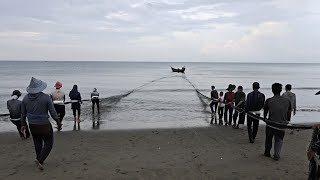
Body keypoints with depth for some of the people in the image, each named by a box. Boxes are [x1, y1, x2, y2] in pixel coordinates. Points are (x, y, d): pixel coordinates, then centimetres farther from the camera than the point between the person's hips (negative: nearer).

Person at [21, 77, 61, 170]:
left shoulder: (26, 98, -3)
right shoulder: (46, 98, -18)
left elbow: (23, 113, 5)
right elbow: (52, 112, -14)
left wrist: (23, 124, 18)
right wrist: (58, 121, 1)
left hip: (32, 125, 5)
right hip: (44, 125, -5)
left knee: (37, 143, 22)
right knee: (48, 144, 9)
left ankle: (40, 160, 35)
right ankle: (40, 160, -6)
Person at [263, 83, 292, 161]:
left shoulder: (269, 101, -11)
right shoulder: (287, 101, -4)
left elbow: (265, 113, 1)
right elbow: (289, 114, 5)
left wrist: (265, 118, 21)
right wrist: (287, 122, 21)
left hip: (271, 124, -1)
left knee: (268, 139, 18)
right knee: (279, 140, 16)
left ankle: (267, 153, 34)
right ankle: (276, 155, 11)